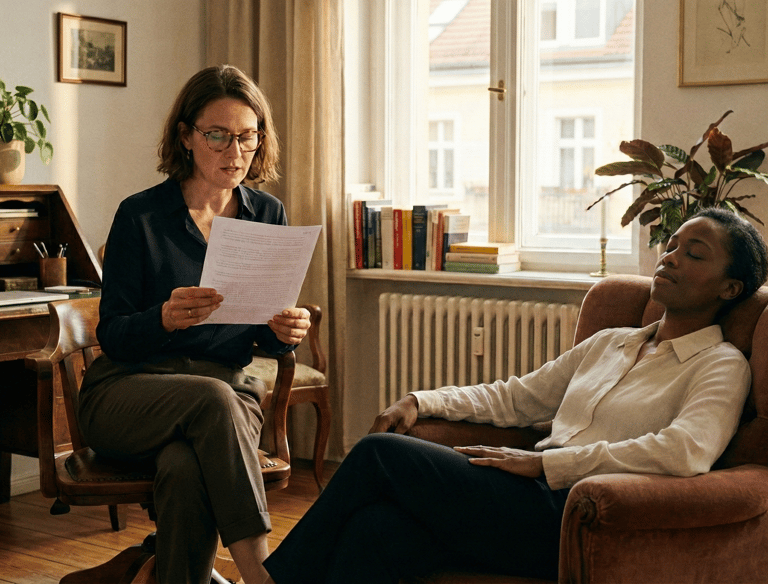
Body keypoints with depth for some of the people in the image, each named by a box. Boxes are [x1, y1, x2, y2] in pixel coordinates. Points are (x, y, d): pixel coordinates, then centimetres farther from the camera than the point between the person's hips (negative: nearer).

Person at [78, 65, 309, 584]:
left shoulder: (267, 216, 7)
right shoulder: (141, 216, -4)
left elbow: (264, 337, 12)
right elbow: (112, 336, -5)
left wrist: (284, 332, -13)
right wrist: (165, 319, -27)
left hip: (230, 391, 2)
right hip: (128, 393, -2)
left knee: (186, 469, -34)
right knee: (213, 398, -37)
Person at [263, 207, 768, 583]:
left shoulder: (721, 366, 3)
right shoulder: (609, 343, 26)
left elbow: (687, 452, -17)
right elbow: (515, 397, 26)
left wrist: (546, 462, -18)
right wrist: (423, 401, 9)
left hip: (571, 516, -6)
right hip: (535, 495, 6)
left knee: (379, 453, -17)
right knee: (373, 530, -23)